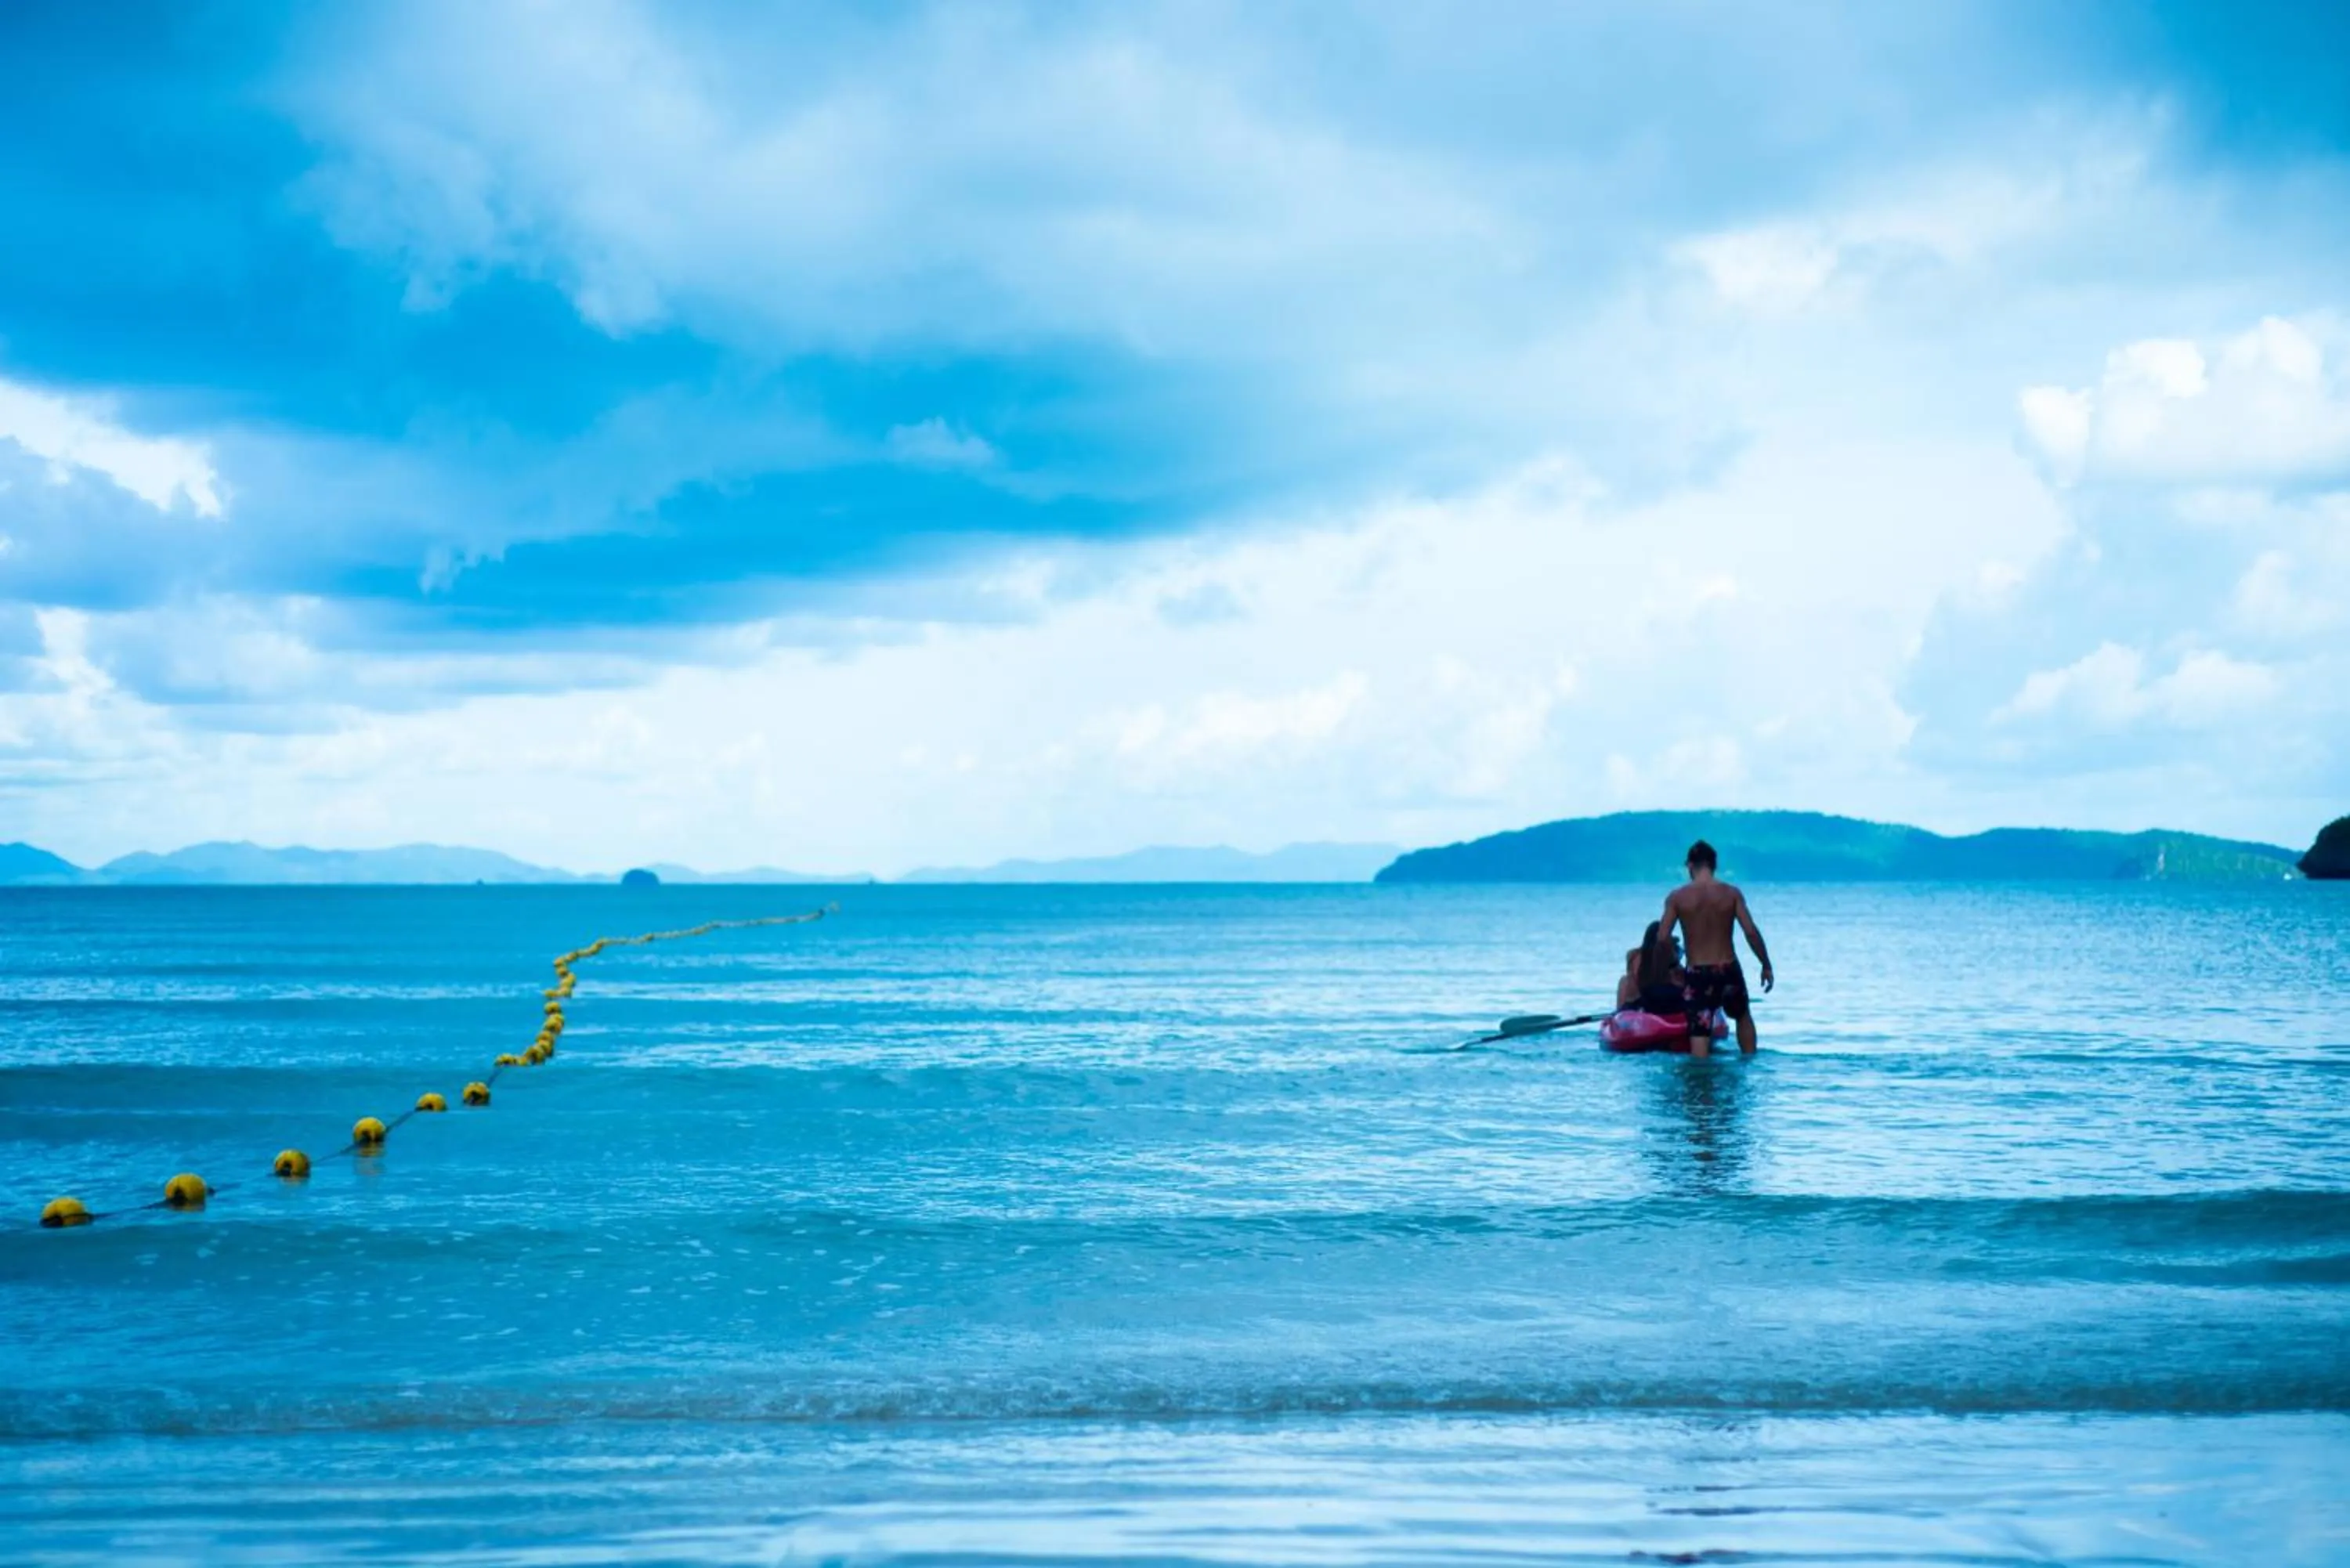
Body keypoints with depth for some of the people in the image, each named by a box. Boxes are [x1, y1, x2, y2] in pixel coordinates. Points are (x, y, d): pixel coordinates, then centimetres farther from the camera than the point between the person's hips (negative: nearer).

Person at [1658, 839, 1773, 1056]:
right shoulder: (1731, 893, -3)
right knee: (1743, 1016, 29)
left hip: (1696, 974, -2)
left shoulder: (1677, 897, -4)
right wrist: (1766, 966, 4)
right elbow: (1751, 932, -7)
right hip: (1728, 971, 2)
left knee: (1699, 1035, -1)